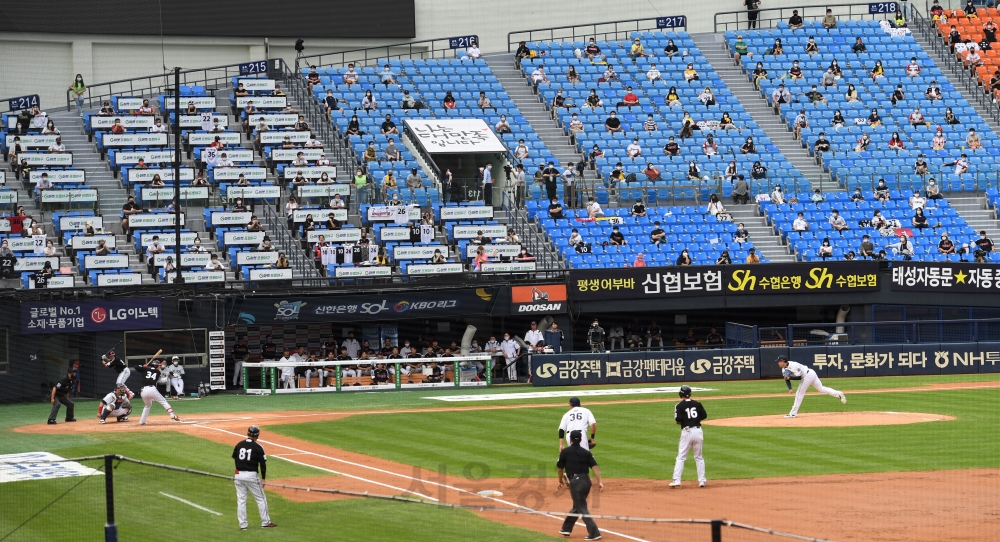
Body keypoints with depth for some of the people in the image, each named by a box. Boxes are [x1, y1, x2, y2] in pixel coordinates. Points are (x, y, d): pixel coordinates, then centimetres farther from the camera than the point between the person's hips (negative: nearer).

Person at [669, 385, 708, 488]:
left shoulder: (679, 406, -4)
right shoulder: (697, 404, 7)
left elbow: (678, 419, -14)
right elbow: (704, 416, 6)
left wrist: (679, 421, 8)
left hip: (687, 432, -3)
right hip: (698, 431, 3)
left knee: (681, 458, 1)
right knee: (699, 457, 13)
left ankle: (676, 480, -7)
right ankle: (702, 481, 11)